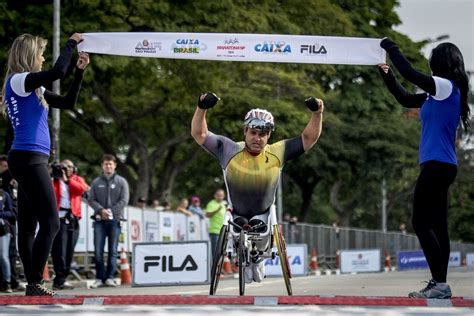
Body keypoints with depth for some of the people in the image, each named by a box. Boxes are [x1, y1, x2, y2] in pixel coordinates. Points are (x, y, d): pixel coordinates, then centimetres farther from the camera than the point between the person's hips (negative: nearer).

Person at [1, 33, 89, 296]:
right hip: (29, 159, -10)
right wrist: (71, 43, -8)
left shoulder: (33, 88, 19)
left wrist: (80, 71, 15)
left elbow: (68, 102, 22)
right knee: (50, 223, -11)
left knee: (28, 225, 8)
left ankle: (32, 283, 9)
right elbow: (57, 72, -21)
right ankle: (35, 282, -12)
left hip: (27, 161, 10)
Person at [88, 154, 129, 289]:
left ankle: (110, 277, 1)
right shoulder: (96, 182, 12)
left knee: (113, 250, -2)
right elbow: (91, 199, 6)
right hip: (100, 220, 1)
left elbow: (124, 200, -1)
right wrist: (101, 210, -12)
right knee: (98, 250, -5)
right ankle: (99, 277, -1)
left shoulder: (121, 182, 7)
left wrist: (110, 212, -10)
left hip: (115, 220, -1)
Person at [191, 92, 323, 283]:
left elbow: (309, 138, -8)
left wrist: (317, 113, -22)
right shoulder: (230, 150, -15)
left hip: (263, 215, 0)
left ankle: (258, 259, 14)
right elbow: (199, 134, -16)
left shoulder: (277, 153, -11)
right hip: (236, 215, 0)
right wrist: (202, 109, -32)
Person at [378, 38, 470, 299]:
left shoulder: (447, 87, -10)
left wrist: (391, 47, -3)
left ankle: (440, 283, -14)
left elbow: (409, 72, -17)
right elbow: (406, 99, 26)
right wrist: (386, 74, 23)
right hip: (442, 166, 10)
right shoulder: (439, 93, 16)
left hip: (437, 166, -10)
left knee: (421, 223, -10)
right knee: (437, 225, 9)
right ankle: (439, 284, 10)